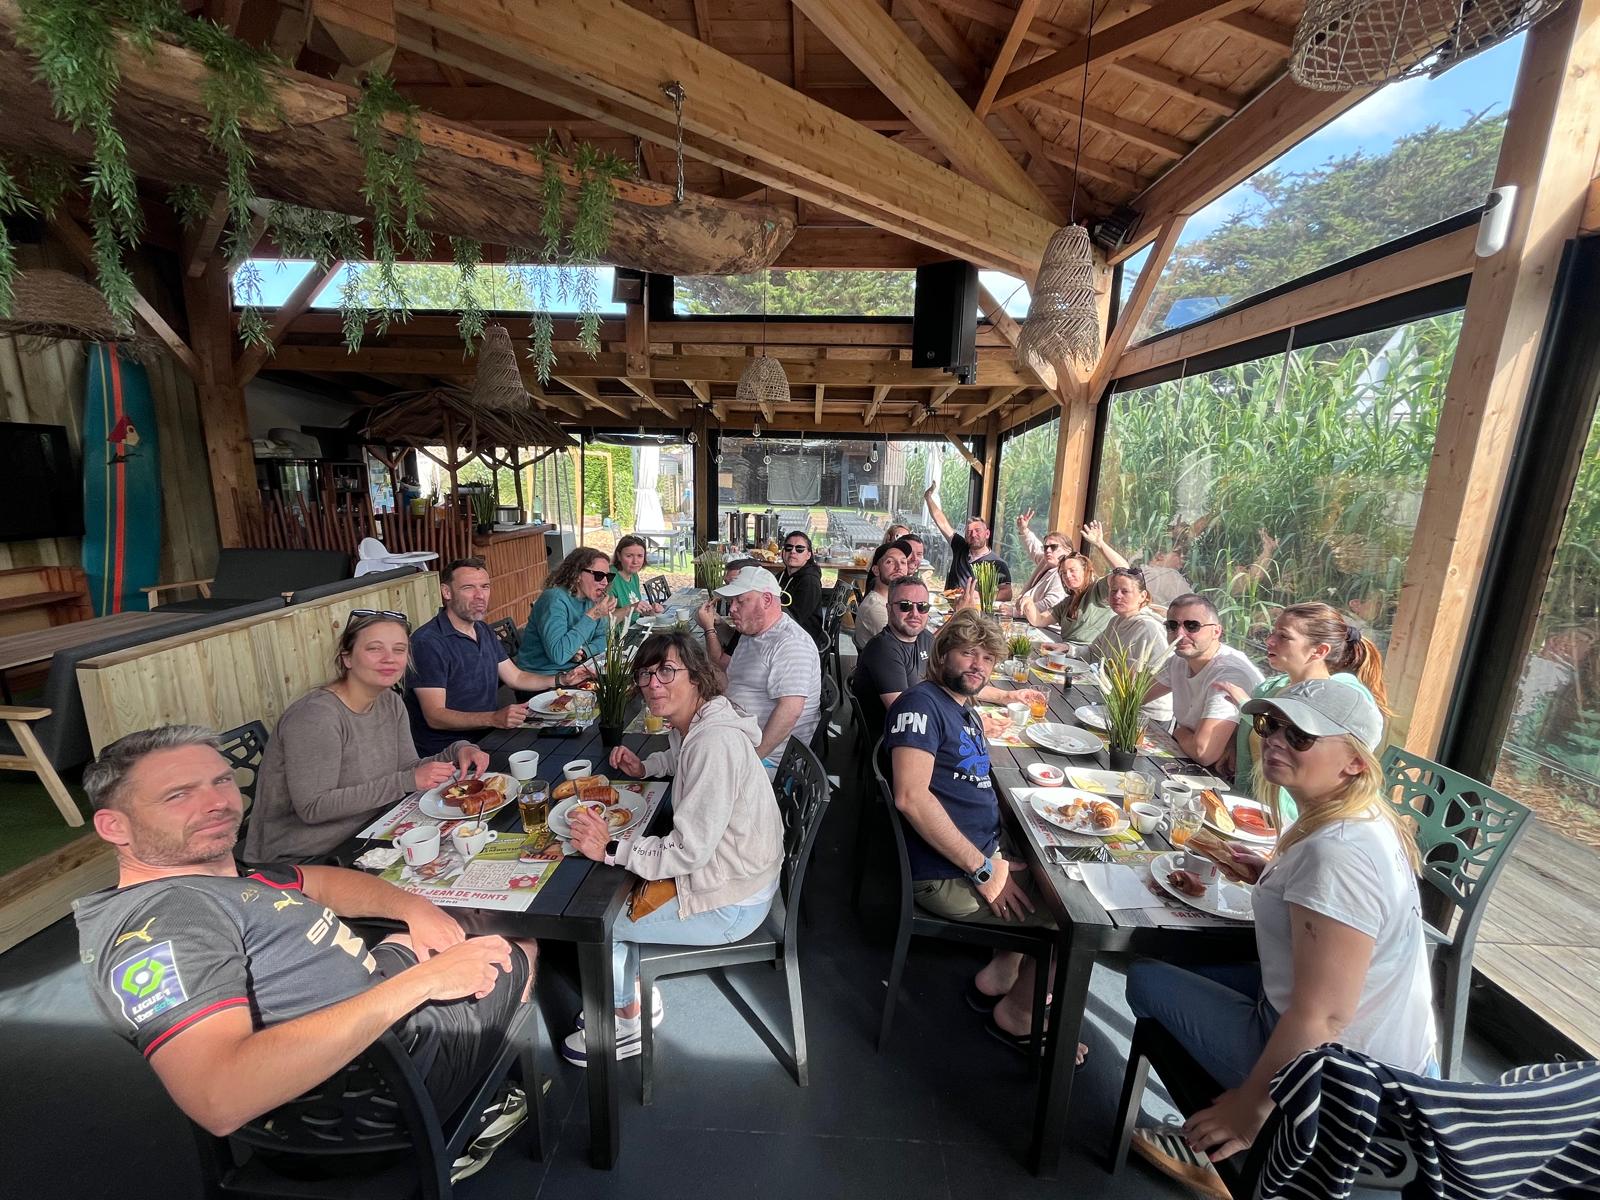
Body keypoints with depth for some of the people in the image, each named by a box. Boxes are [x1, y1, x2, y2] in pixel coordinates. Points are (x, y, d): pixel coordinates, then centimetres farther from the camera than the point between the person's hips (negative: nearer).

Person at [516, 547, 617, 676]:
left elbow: (602, 637, 9)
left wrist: (585, 651, -13)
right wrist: (591, 616, -30)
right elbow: (558, 655, -32)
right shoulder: (555, 599, -21)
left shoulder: (593, 599, 1)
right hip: (543, 677, -7)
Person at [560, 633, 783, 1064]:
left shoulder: (715, 743, -31)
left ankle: (626, 1024, 28)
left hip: (729, 904, -9)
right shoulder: (694, 725, -1)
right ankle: (636, 995, 32)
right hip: (722, 872, 9)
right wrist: (644, 767, 9)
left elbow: (689, 850, -30)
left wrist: (611, 848, -22)